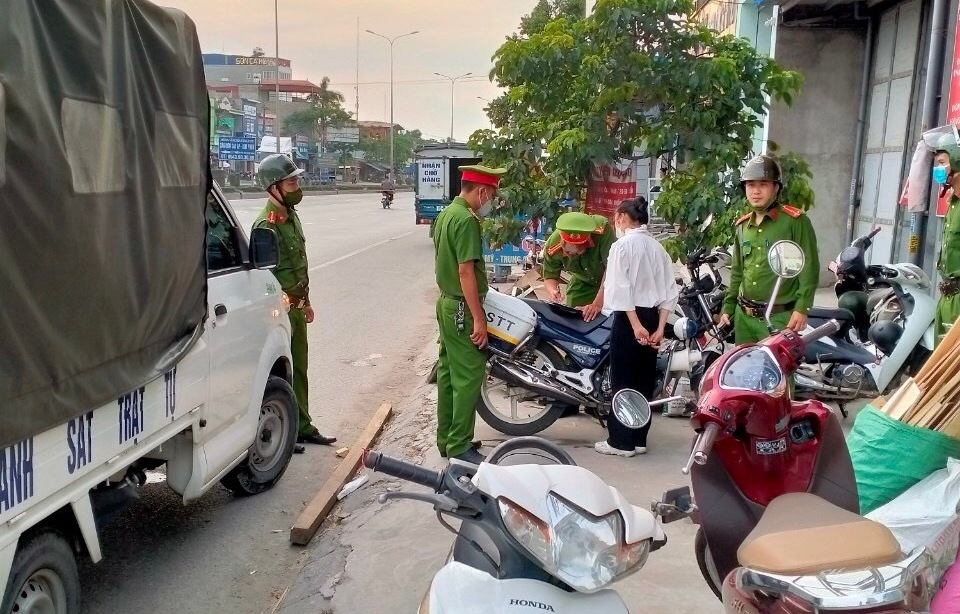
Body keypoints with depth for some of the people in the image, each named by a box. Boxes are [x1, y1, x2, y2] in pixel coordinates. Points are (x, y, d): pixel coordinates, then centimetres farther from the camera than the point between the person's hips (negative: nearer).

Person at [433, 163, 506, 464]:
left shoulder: (446, 214, 11)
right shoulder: (467, 220, -19)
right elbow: (465, 271, -23)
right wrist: (479, 318, -21)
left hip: (446, 303, 10)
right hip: (462, 308, -10)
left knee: (448, 372, 14)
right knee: (468, 377, -5)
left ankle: (446, 439, 23)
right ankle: (459, 447, 0)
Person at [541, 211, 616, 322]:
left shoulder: (603, 229, -39)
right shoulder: (552, 246, -28)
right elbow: (550, 276, -15)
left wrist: (598, 303, -41)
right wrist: (553, 291, -38)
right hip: (583, 283, 3)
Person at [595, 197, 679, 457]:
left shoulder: (623, 245, -8)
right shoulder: (657, 247, 11)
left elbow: (622, 287, -18)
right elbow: (670, 290, 7)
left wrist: (635, 324, -19)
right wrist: (660, 326, 4)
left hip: (629, 316, -7)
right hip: (652, 316, 7)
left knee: (622, 380, 0)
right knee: (645, 379, 11)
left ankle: (621, 441, 5)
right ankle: (638, 439, 18)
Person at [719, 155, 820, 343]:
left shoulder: (795, 221, -7)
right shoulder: (743, 225, 13)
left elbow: (809, 268, -10)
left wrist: (802, 309, -17)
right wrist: (728, 307, 17)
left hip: (780, 318, -6)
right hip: (743, 316, 6)